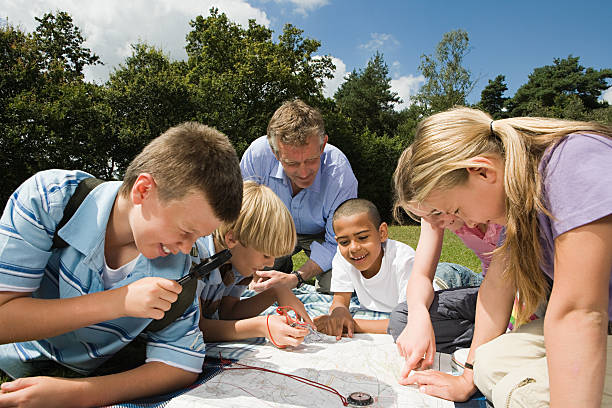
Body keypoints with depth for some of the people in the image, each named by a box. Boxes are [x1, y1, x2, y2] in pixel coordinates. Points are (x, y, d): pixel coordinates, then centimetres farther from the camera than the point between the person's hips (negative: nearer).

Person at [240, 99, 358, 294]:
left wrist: (296, 278, -40)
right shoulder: (258, 153, -31)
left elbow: (335, 244, -26)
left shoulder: (340, 175, -36)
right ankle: (284, 267, 20)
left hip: (321, 235, -1)